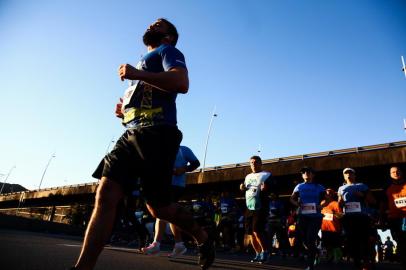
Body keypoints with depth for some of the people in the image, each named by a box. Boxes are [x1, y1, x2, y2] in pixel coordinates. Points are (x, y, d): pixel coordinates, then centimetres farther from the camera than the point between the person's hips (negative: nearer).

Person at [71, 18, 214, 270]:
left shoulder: (168, 51, 10)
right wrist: (124, 111, 15)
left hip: (156, 133, -8)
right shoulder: (145, 62, 34)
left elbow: (182, 83, -14)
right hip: (131, 134, 8)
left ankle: (203, 237, 21)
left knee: (158, 207, -4)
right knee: (105, 196, -7)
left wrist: (136, 74, -12)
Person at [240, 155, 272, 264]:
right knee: (251, 233, 8)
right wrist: (242, 187, 5)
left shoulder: (266, 175, 0)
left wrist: (266, 188, -30)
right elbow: (244, 188, 28)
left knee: (257, 231, -16)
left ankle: (265, 251, 3)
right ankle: (258, 253, 23)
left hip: (260, 208, -7)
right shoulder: (248, 176, 19)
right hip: (249, 208, 7)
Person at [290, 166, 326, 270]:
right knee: (304, 239, 6)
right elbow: (292, 199, 11)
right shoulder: (299, 186, 8)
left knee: (311, 239, -8)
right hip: (302, 215, 2)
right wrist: (298, 204, -9)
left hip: (315, 216, -2)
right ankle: (314, 252, 37)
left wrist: (321, 206, -8)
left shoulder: (319, 187, 5)